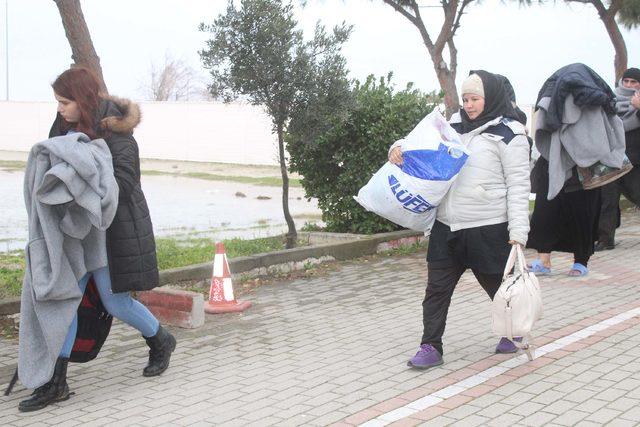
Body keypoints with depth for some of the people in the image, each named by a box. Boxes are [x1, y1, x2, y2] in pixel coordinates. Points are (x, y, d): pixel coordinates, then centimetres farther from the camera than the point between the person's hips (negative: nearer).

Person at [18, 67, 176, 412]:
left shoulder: (113, 132, -15)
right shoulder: (66, 125, 8)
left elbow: (123, 184, -21)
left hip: (113, 229, -7)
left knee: (115, 302, 2)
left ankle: (161, 342, 31)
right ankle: (56, 383, 5)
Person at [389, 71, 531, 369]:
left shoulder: (508, 134, -6)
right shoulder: (455, 125, 11)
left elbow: (518, 186, -9)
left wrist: (518, 232, -16)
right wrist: (399, 148, -4)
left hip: (488, 229, -5)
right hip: (446, 226, 5)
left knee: (499, 286, 13)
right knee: (437, 288, 4)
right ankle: (431, 347, 12)